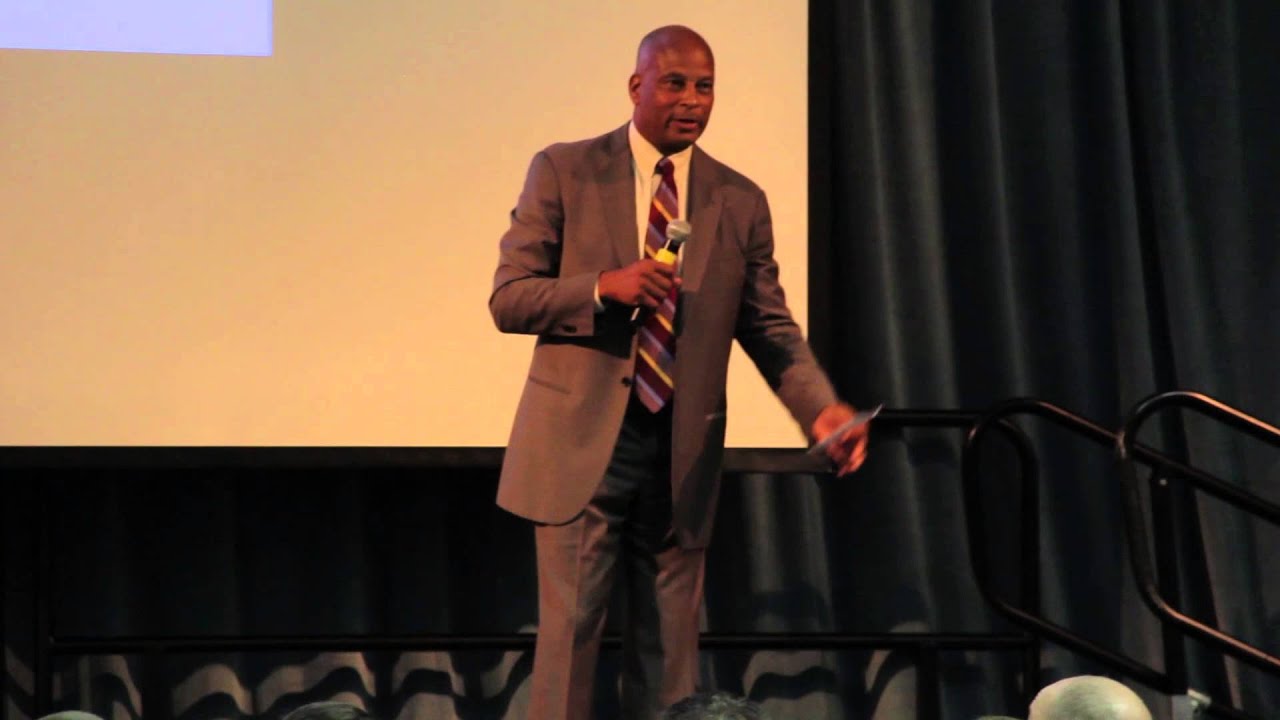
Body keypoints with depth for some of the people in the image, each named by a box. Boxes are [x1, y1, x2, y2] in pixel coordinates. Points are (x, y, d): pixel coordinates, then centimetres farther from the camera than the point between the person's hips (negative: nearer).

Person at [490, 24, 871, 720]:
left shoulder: (740, 201, 7)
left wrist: (821, 407, -12)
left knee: (669, 644, 7)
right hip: (581, 442, -3)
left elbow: (769, 327, 6)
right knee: (569, 633, -5)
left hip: (681, 454, 3)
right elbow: (508, 298, -3)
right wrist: (603, 287, -20)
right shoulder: (563, 172, 0)